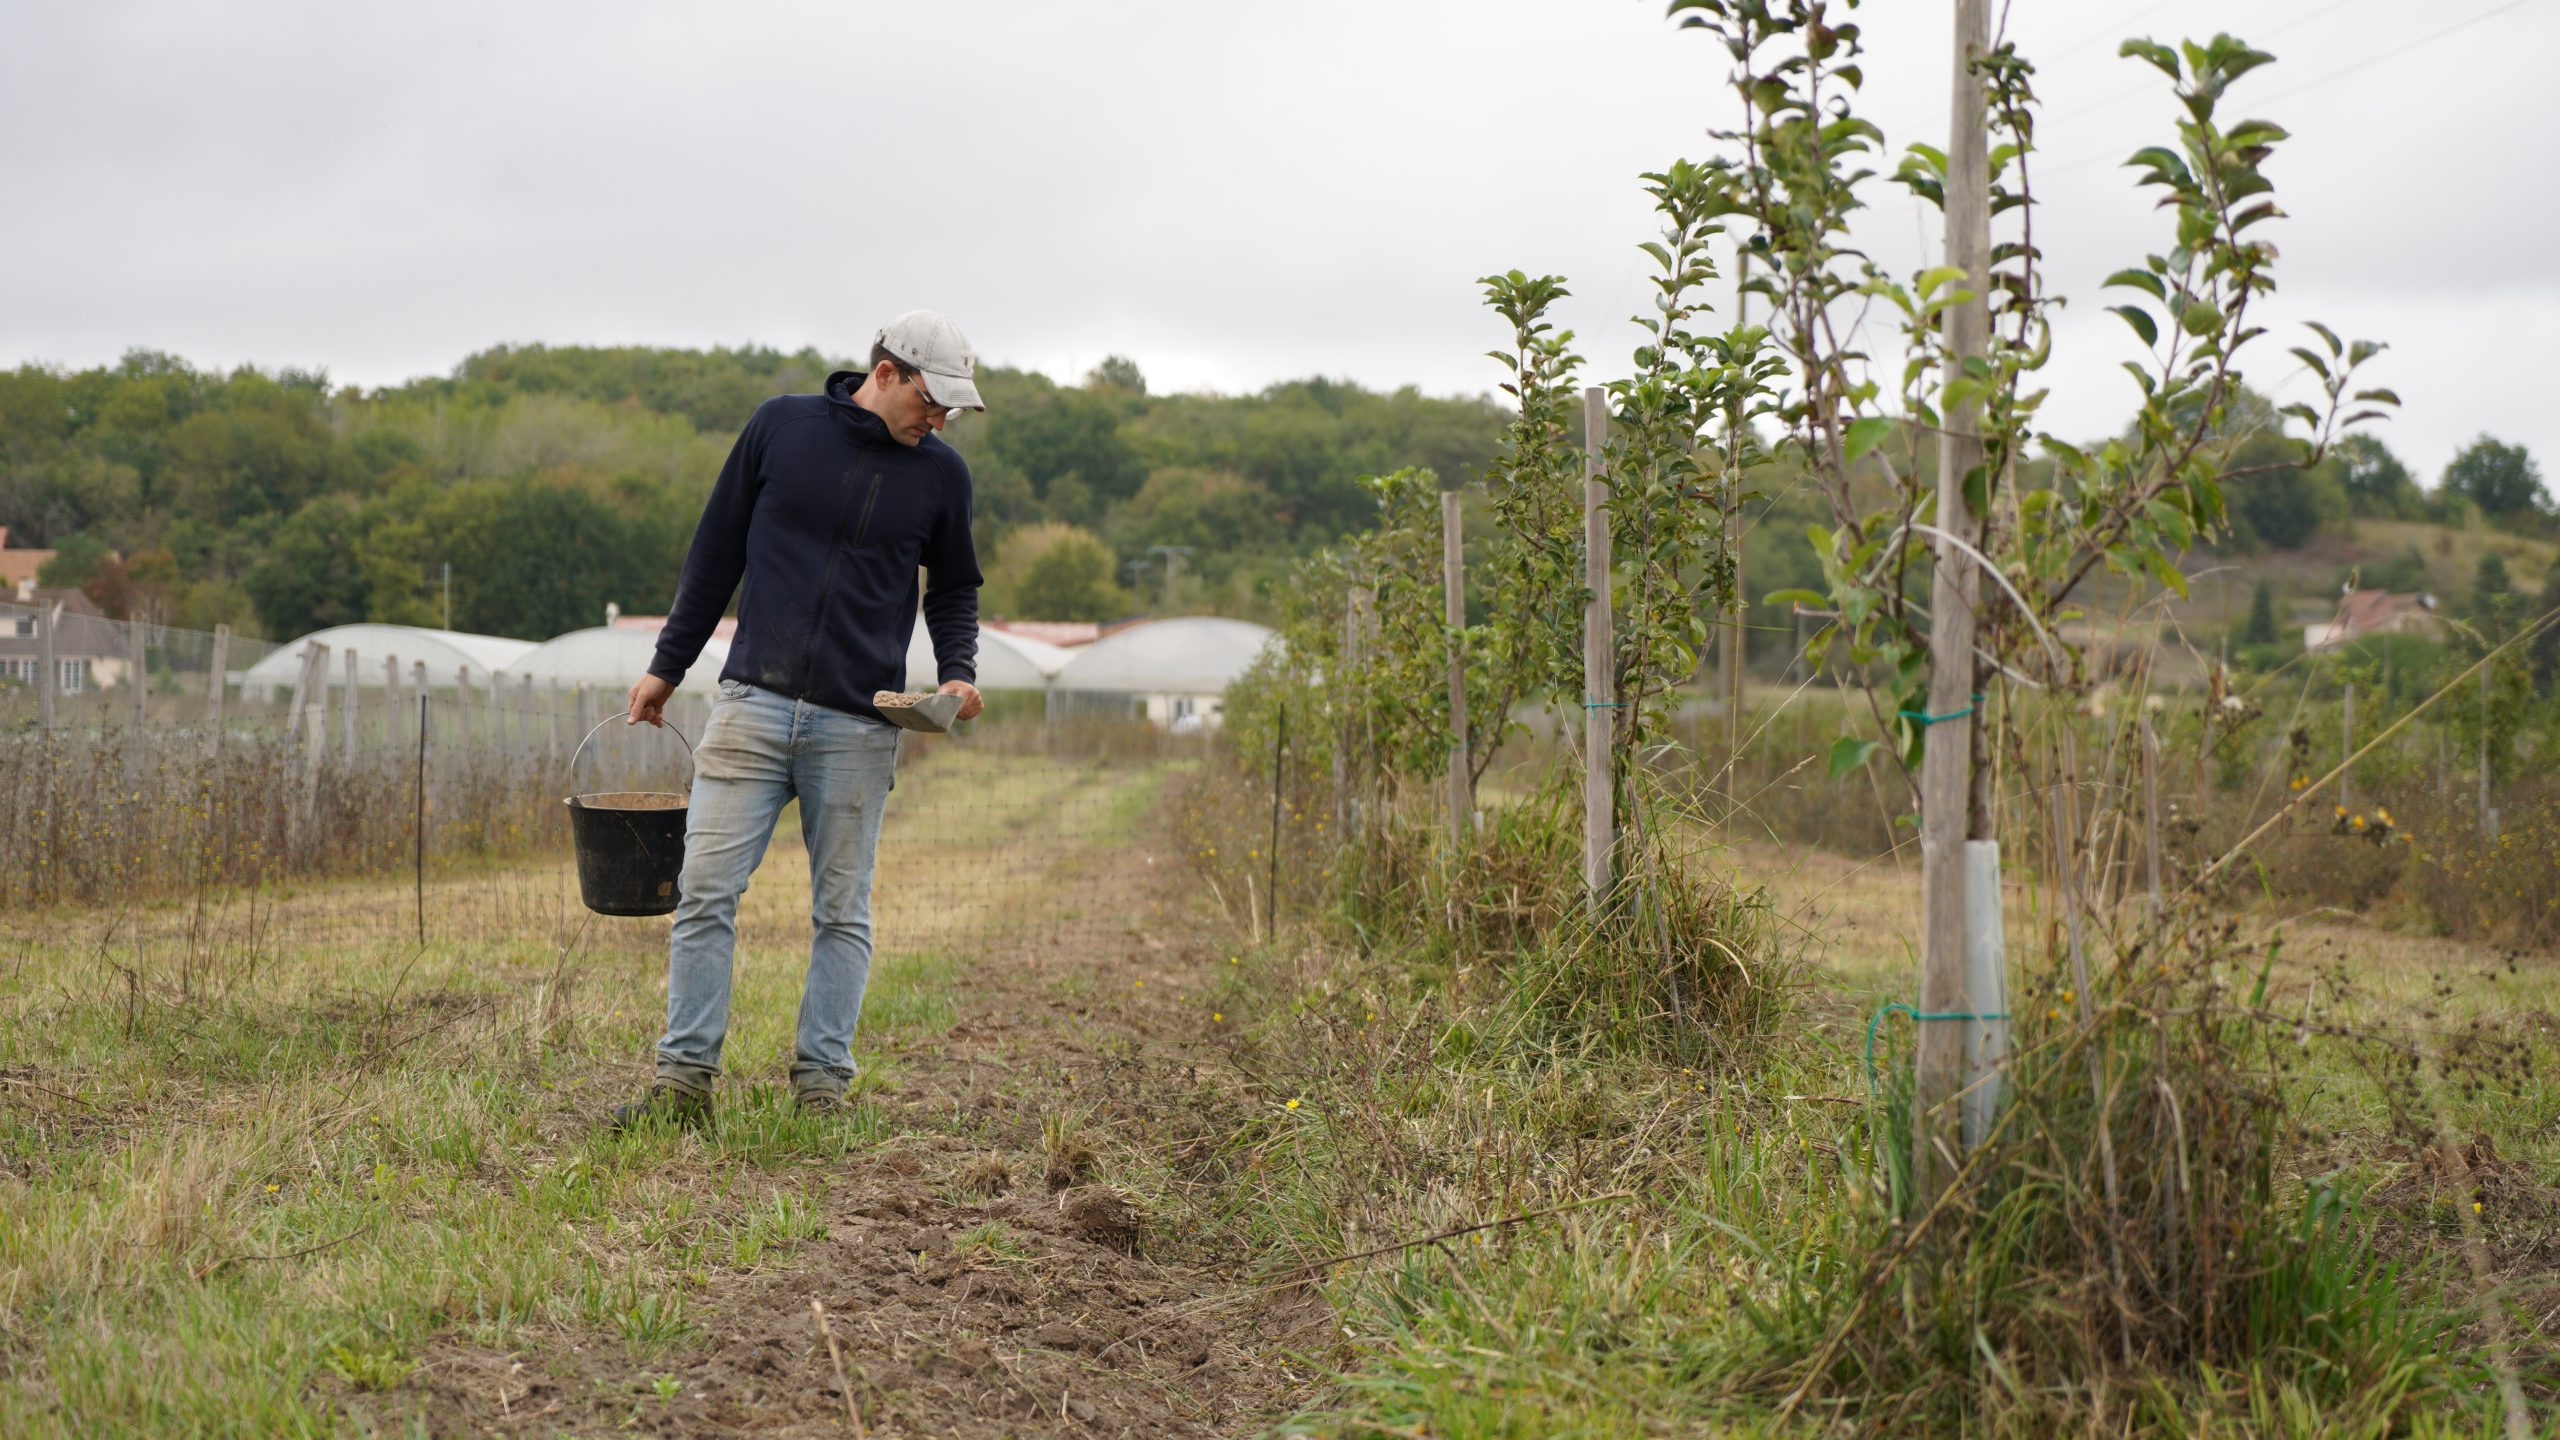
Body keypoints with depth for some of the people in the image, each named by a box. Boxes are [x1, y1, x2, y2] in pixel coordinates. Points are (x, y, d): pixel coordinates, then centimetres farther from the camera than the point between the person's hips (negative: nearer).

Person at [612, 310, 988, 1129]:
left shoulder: (940, 474, 5)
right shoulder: (782, 425, 3)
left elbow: (954, 589, 19)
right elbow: (717, 551, 10)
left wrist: (958, 670, 0)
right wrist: (666, 668, 11)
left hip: (859, 729, 1)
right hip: (753, 706, -1)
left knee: (842, 912, 4)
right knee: (706, 892, -5)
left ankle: (821, 1081, 13)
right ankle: (685, 1078, 0)